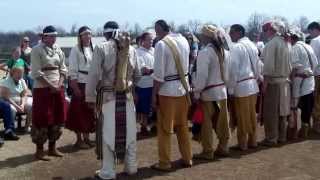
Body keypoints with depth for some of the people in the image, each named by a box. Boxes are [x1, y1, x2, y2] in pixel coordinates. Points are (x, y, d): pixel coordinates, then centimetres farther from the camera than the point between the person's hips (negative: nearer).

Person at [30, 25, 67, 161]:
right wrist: (51, 86, -15)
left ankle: (52, 147, 23)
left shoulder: (58, 50, 9)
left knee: (57, 118, 10)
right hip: (42, 88, -6)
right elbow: (36, 73, -14)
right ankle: (39, 150, 11)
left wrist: (59, 84, -6)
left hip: (58, 88, 6)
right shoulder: (37, 50, -8)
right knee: (42, 118, -1)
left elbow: (63, 69, 10)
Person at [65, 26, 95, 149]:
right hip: (80, 83, -6)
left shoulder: (92, 49, 11)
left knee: (89, 111, 10)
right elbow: (72, 70, -10)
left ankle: (86, 138, 21)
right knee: (79, 111, 2)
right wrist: (75, 87, -15)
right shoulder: (76, 49, -6)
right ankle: (79, 140, 10)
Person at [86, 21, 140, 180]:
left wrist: (90, 97, -2)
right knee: (129, 132, 13)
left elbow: (94, 74, -10)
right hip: (127, 96, 3)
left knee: (108, 133, 5)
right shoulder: (131, 49, 2)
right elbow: (137, 75, 9)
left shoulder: (101, 48, -9)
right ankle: (131, 167, 26)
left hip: (107, 96, -3)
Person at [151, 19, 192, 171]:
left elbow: (159, 73, -15)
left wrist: (154, 94, -8)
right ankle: (187, 158, 27)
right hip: (183, 87, 6)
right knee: (182, 125, 18)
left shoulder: (161, 44, -15)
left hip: (167, 89, -6)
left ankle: (164, 163, 16)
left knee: (165, 128, 6)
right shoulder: (183, 39, 4)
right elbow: (185, 65, 7)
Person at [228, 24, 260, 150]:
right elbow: (257, 66, 11)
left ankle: (243, 144, 12)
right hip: (253, 85, 7)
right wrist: (255, 79, 19)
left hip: (241, 86, -7)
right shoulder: (252, 45, 8)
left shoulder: (236, 47, -13)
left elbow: (233, 69, -15)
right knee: (252, 114, 14)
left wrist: (231, 88, -10)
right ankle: (252, 141, 24)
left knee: (242, 117, 3)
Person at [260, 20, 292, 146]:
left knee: (271, 112, 1)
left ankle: (271, 138, 7)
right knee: (282, 111, 14)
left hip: (273, 81, -7)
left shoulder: (271, 44, -14)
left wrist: (265, 82, -14)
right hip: (285, 81, 7)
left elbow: (269, 65, -18)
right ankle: (282, 136, 23)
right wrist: (287, 76, 13)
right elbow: (289, 64, 8)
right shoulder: (286, 43, 7)